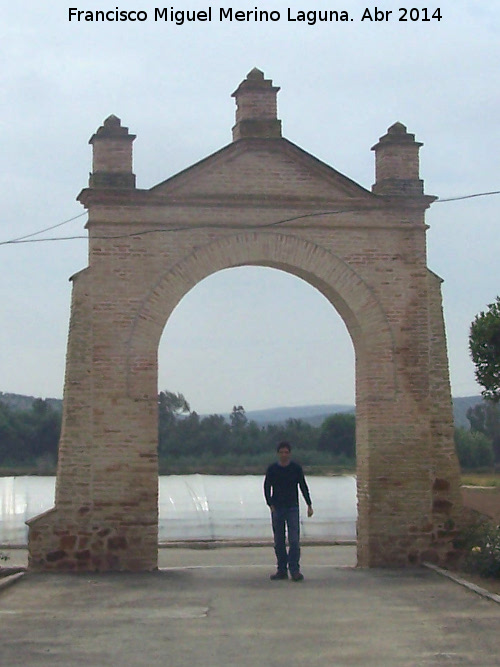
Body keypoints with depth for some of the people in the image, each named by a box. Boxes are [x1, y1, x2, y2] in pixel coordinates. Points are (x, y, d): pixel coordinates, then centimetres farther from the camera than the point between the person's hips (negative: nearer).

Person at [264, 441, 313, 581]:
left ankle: (294, 570, -8)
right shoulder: (272, 469, 3)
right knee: (279, 541, 4)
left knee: (294, 540, -9)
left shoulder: (296, 468, 2)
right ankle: (281, 570, 10)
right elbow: (267, 488, 5)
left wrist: (309, 505, 4)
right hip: (277, 509, 1)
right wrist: (271, 505, -7)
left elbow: (303, 487, 8)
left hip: (292, 508, -1)